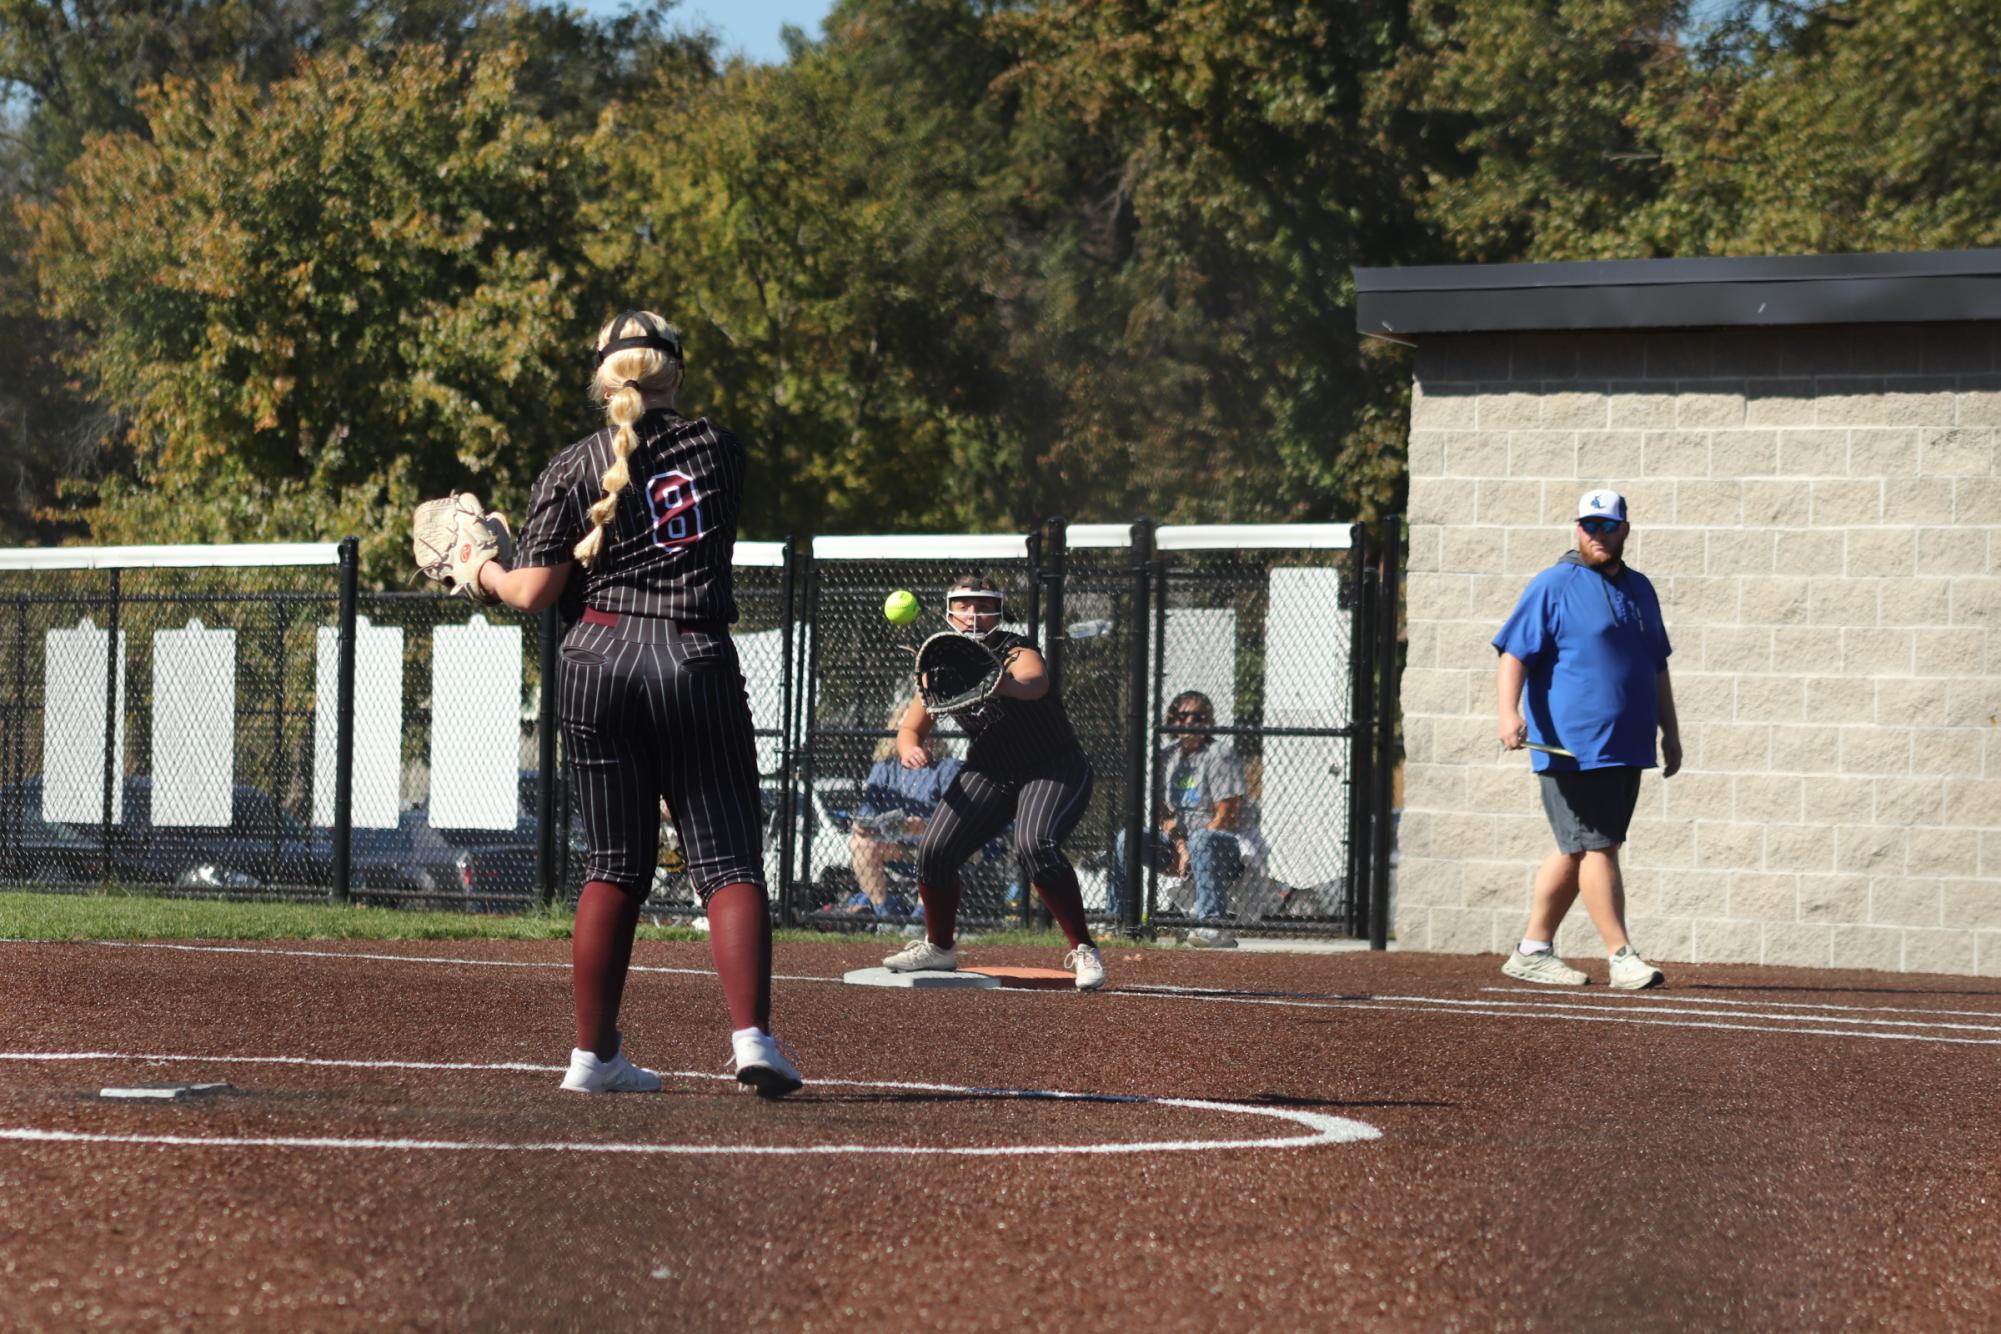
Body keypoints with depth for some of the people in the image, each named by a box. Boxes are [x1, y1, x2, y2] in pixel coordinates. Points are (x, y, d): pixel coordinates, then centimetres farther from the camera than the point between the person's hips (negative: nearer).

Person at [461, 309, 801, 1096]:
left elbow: (534, 593, -1)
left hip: (600, 662, 1)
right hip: (698, 663, -1)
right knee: (727, 860, -2)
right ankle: (752, 1035, -18)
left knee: (617, 867, 9)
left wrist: (482, 572, 18)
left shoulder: (572, 469, 3)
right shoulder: (717, 450, 8)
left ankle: (594, 1054, 9)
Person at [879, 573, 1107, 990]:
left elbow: (1037, 682, -48)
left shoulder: (1014, 652, -24)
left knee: (1034, 844, -32)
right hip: (989, 773, 6)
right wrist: (910, 749, -21)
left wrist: (1006, 685, -72)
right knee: (934, 850, -7)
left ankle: (1084, 951, -21)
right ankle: (938, 948, 19)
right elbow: (911, 728, 4)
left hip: (1055, 769, -6)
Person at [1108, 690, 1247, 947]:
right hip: (1177, 840, 7)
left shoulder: (1220, 753, -10)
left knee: (1202, 839, -39)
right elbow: (1162, 813, 9)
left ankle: (1214, 924, -51)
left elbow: (1227, 815, -15)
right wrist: (1181, 848, -9)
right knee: (1127, 839, -9)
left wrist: (1191, 852, -18)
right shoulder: (1167, 755, 10)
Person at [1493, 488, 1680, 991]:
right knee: (1595, 849, -9)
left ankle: (1533, 951, 16)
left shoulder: (1639, 590, 17)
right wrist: (1509, 712, -25)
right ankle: (1621, 956, -9)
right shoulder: (1553, 586, -4)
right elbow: (1514, 653, -10)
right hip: (1571, 748, -7)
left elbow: (1656, 667, 25)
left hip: (1626, 751, 7)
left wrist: (1670, 733, 22)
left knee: (1577, 852, 9)